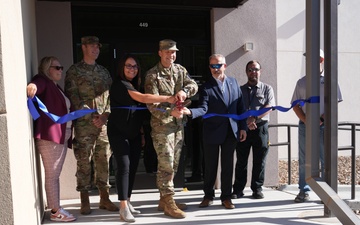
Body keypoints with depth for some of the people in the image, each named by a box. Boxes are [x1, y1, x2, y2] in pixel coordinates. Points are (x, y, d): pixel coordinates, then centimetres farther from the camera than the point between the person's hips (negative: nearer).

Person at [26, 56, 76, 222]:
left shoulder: (56, 87, 23)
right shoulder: (43, 81, -5)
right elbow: (36, 85, -29)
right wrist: (32, 86, -51)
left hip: (61, 135, 9)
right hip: (49, 136, -9)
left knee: (55, 174, 13)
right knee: (51, 175, -3)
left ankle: (57, 208, 22)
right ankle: (55, 212, 4)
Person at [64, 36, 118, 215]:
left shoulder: (104, 71, 17)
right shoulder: (74, 71, 4)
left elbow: (111, 96, 11)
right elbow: (72, 95, -6)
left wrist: (105, 115, -4)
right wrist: (88, 115, -15)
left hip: (104, 123, 4)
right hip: (84, 124, -4)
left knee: (103, 160, 6)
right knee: (84, 161, -1)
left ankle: (104, 198, 16)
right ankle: (85, 201, 11)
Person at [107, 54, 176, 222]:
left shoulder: (135, 85, 14)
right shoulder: (119, 84, -13)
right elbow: (143, 98, -25)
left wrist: (141, 131, 13)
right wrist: (168, 99, -26)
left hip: (134, 133, 8)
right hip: (118, 132, -8)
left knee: (133, 167, 6)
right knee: (124, 166, -12)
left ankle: (128, 202, 17)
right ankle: (123, 208, -6)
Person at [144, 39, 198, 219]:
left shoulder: (180, 70, 11)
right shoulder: (152, 75, -7)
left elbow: (194, 85, 1)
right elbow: (152, 104, -13)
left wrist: (185, 90, -21)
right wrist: (170, 112, -29)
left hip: (179, 123, 7)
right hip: (161, 125, -6)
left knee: (173, 164, 12)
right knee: (166, 164, -7)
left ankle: (164, 200, 25)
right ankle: (168, 203, 5)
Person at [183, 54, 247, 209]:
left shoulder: (233, 82, 7)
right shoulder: (206, 87, -4)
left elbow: (240, 106, 8)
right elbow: (203, 108, -18)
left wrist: (242, 127, 4)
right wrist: (190, 112, -38)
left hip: (231, 131, 2)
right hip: (212, 132, -2)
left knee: (228, 166, 9)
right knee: (210, 166, 8)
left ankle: (226, 197, 22)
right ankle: (208, 195, 25)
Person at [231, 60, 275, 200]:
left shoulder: (267, 89, 11)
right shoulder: (240, 90, 14)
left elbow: (269, 106, -4)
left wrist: (255, 118, -16)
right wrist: (246, 122, -10)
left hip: (260, 127, -1)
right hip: (242, 128, 1)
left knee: (259, 161, 4)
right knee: (241, 160, 4)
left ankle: (257, 189, 15)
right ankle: (238, 189, 11)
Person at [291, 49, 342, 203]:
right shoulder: (302, 82, 10)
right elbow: (295, 105, 8)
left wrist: (322, 119, -13)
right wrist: (306, 120, -7)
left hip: (324, 125, -2)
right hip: (305, 126, 3)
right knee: (304, 160, 6)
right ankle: (304, 191, 14)